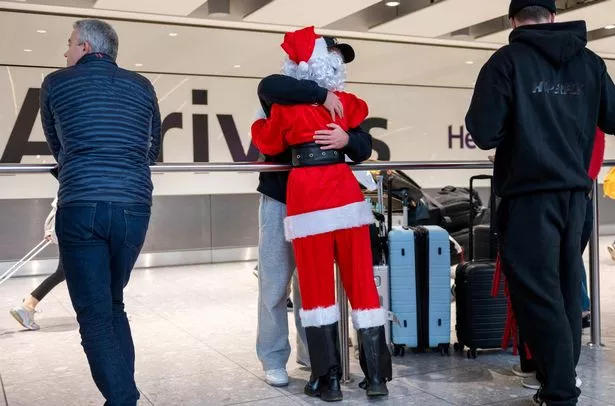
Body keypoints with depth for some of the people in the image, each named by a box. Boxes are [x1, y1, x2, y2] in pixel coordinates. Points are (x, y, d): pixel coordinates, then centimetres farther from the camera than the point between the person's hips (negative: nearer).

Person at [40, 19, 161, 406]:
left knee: (95, 315, 2)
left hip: (80, 207, -3)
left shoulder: (56, 83, 10)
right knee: (113, 304, 19)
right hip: (134, 207, 3)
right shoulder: (141, 86, 15)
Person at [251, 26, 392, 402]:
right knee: (362, 282, 5)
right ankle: (376, 377, 9)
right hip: (346, 194, 3)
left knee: (317, 287, 4)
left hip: (306, 198, -3)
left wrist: (259, 125, 36)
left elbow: (270, 145, 17)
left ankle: (328, 380, 7)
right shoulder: (345, 101, 10)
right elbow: (361, 112, 34)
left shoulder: (286, 105, 1)